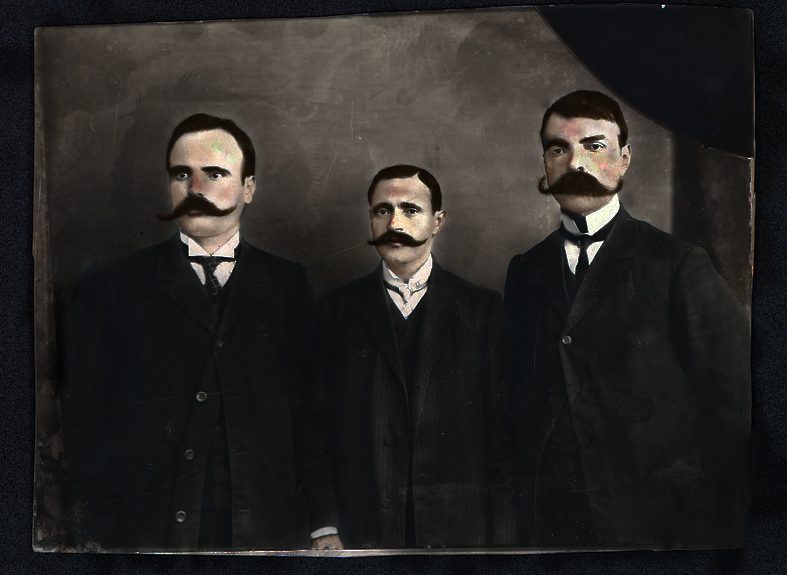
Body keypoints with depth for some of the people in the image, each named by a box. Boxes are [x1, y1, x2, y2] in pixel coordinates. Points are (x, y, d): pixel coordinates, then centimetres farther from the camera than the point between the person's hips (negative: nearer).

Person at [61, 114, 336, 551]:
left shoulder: (287, 286, 4)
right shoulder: (110, 286, 3)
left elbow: (307, 409, 2)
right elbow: (85, 417, 2)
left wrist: (321, 523, -3)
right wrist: (91, 536, -3)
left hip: (265, 527, 1)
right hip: (147, 527, 0)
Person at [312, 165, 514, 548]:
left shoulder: (484, 310, 2)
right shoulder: (336, 311, 4)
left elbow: (502, 431, 0)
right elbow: (321, 426, 2)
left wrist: (501, 535, -3)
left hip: (459, 529, 0)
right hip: (362, 529, 0)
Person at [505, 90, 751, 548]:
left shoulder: (678, 265, -6)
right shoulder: (525, 272, 6)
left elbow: (735, 405, -7)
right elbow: (521, 395, 7)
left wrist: (718, 525, -7)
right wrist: (522, 505, 3)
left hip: (657, 525, -3)